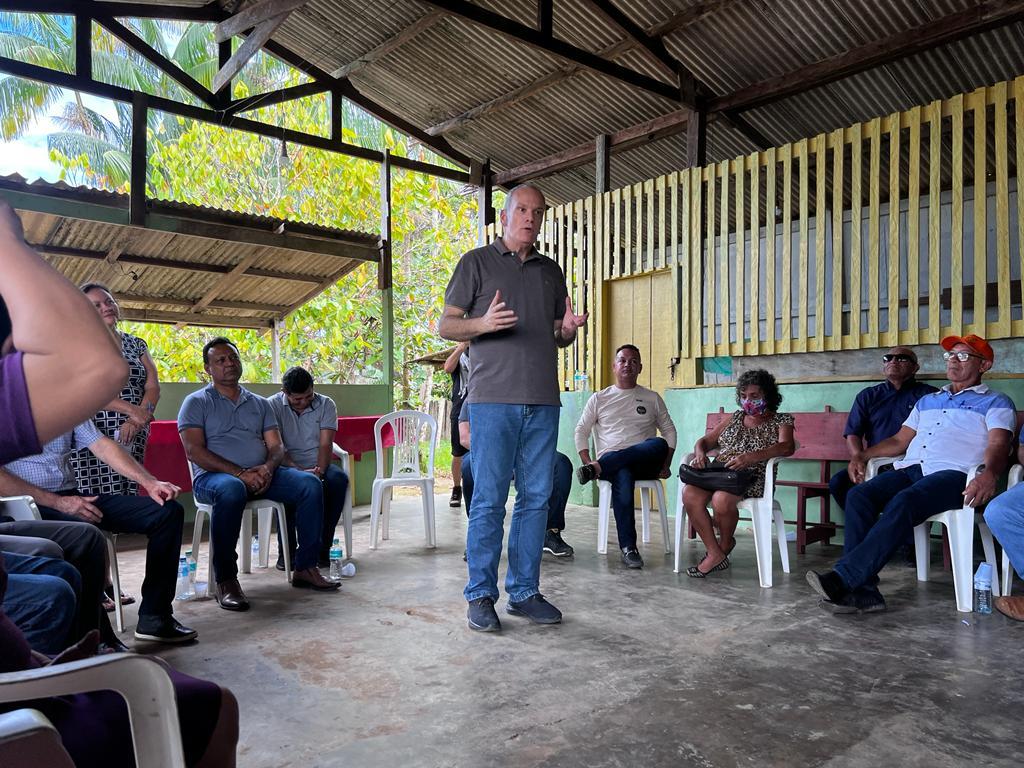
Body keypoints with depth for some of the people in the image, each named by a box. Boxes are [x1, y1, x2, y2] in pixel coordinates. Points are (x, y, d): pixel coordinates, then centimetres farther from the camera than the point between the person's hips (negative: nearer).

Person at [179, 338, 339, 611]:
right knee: (231, 490, -40)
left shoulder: (260, 404, 21)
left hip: (260, 474, 5)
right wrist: (239, 473, -19)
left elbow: (276, 446, 13)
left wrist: (267, 468, -13)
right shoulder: (196, 403, 7)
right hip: (214, 476, -4)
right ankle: (225, 580, -30)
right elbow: (194, 451, -7)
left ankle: (305, 568, -13)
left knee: (310, 483, -19)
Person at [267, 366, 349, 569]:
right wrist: (298, 470, -28)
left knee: (338, 478, -31)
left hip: (318, 466, 2)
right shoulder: (272, 406, -3)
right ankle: (286, 550, -21)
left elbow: (326, 444, -7)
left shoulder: (326, 404, 2)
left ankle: (322, 548, -22)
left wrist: (319, 470, -26)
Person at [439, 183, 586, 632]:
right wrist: (483, 324, -17)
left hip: (543, 402, 5)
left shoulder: (551, 271, 20)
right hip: (493, 398, -4)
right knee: (489, 499, -4)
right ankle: (480, 596, 8)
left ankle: (524, 592, 17)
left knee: (536, 498, 6)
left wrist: (568, 330, 0)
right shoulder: (477, 262, 7)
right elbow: (446, 325, 3)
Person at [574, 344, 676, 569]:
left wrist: (665, 465, 3)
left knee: (659, 444, -34)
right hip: (611, 462, -1)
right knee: (623, 476, -39)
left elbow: (669, 430, 17)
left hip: (644, 462, 2)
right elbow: (581, 431, 11)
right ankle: (628, 548, -34)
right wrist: (586, 462, -6)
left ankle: (599, 467, -37)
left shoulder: (652, 398, 17)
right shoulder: (599, 398, 14)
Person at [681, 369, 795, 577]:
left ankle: (725, 544, -4)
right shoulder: (735, 418, 24)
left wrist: (750, 457, -28)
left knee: (721, 499, -36)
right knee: (689, 494, -27)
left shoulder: (780, 421, 9)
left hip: (753, 478, -5)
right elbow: (705, 441, 24)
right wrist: (700, 453, -3)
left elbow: (787, 447, -12)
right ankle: (715, 553, -17)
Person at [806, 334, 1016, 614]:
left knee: (903, 502, -37)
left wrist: (988, 473, -25)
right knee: (858, 495, -26)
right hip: (910, 468, 5)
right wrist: (862, 456, 12)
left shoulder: (996, 402, 17)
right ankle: (861, 591, -33)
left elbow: (998, 445, -2)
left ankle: (842, 578, -43)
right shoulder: (927, 401, 34)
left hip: (953, 473, -5)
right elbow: (899, 440, 30)